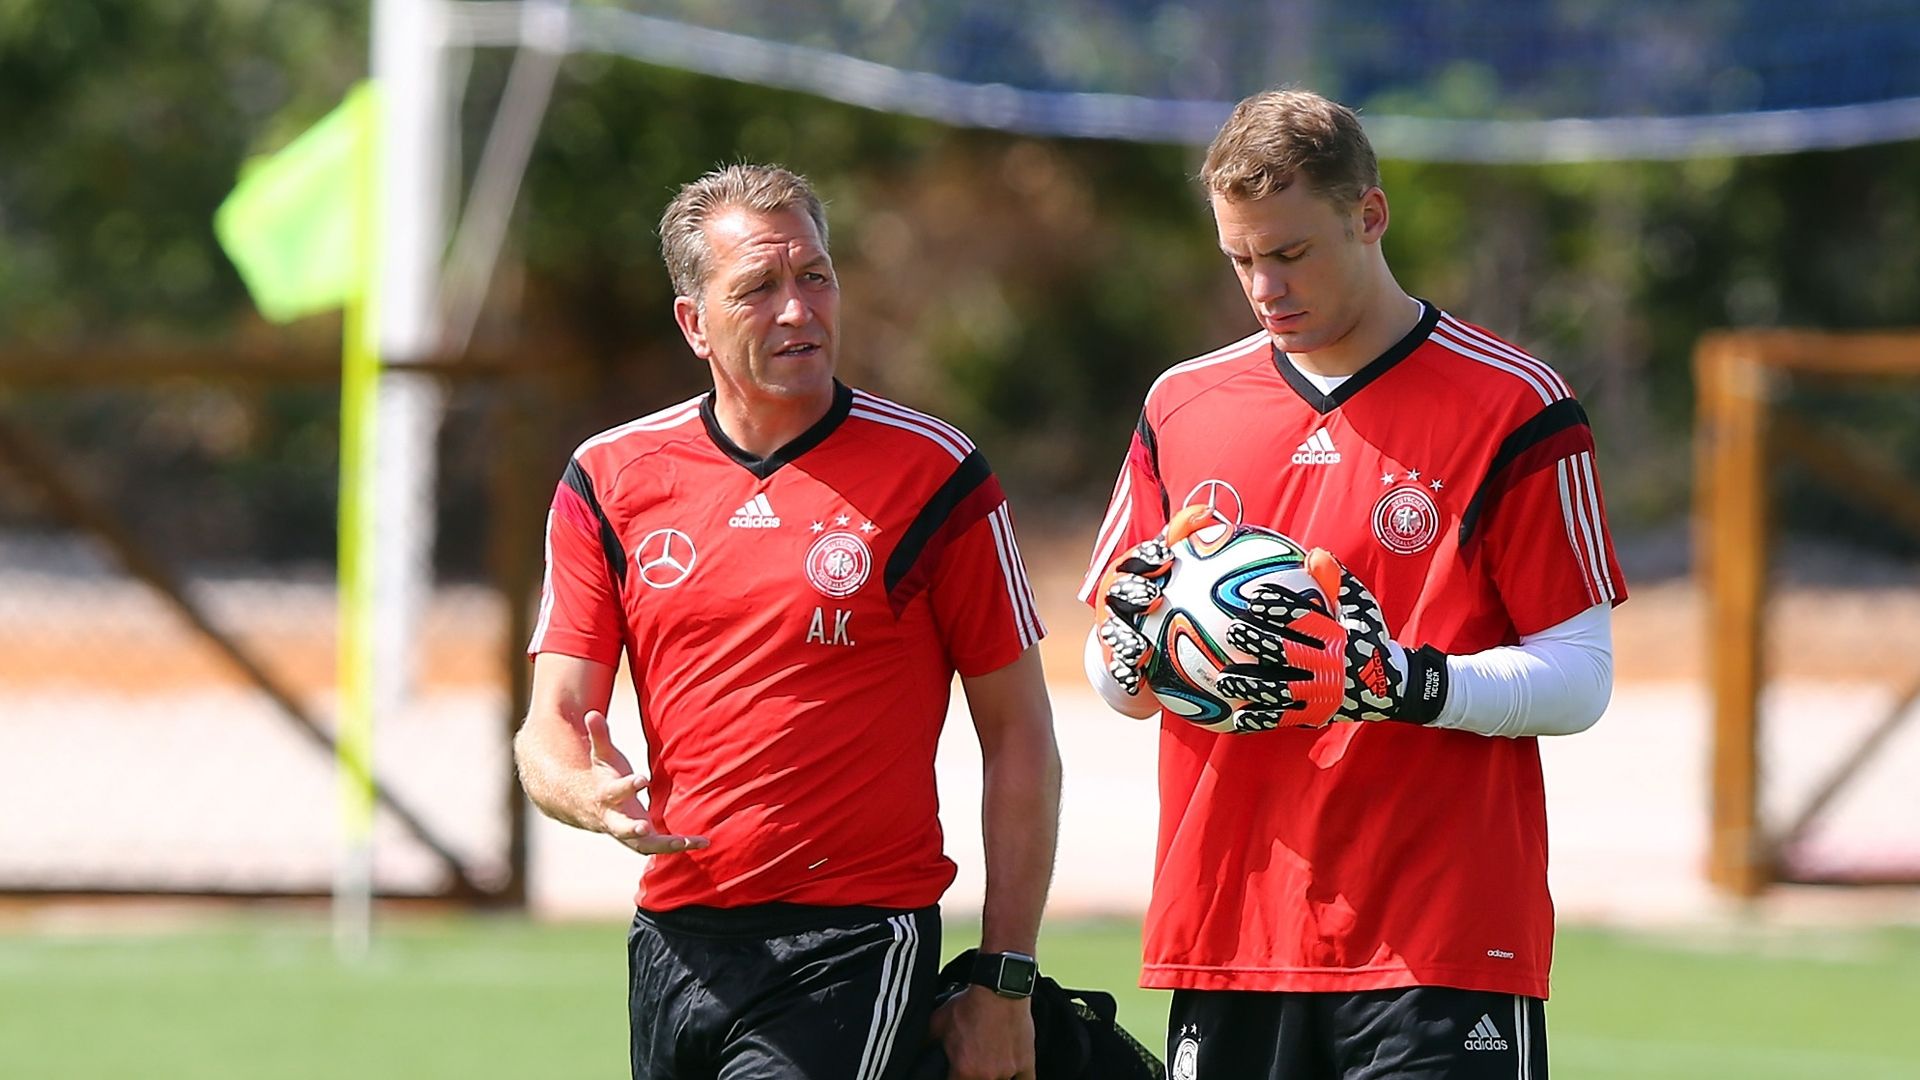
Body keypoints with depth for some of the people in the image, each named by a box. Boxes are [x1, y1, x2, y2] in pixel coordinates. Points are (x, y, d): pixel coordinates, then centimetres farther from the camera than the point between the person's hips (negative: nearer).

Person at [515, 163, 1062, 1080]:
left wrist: (1005, 983, -4)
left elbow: (1019, 737, 0)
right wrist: (592, 794, -19)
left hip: (854, 942, -5)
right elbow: (552, 725, 6)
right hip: (675, 930, 5)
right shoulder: (609, 480, 6)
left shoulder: (933, 474, -3)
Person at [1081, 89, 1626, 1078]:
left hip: (1441, 950, -4)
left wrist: (1404, 683, -21)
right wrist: (1134, 648, -6)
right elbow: (1114, 680, 18)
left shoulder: (1511, 408, -2)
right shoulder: (1183, 408, 13)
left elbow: (1578, 680, -5)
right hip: (1223, 934, 4)